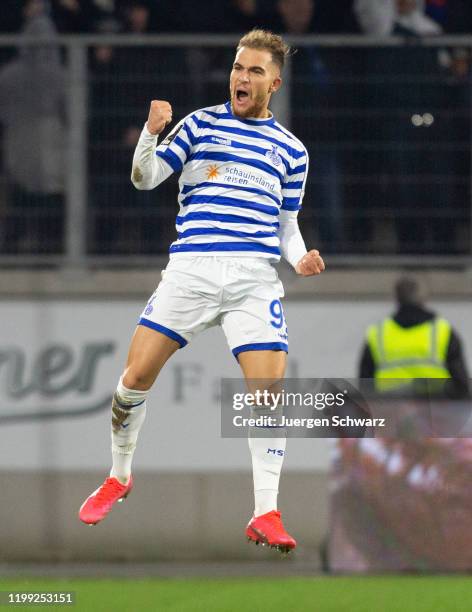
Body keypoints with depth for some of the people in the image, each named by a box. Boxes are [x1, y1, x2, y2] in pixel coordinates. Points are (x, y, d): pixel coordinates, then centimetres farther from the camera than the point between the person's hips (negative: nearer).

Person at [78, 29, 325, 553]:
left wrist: (300, 258, 0)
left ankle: (266, 515, -5)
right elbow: (145, 178, 5)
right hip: (190, 269, 0)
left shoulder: (290, 150, 14)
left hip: (255, 278, 0)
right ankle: (118, 478, 21)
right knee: (135, 377, -4)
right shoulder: (200, 123, 10)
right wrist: (151, 133, -14)